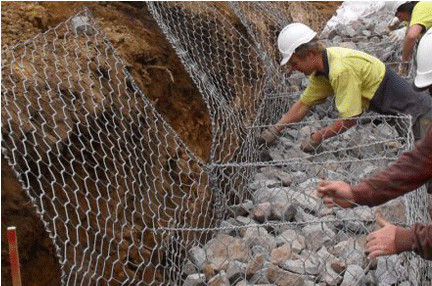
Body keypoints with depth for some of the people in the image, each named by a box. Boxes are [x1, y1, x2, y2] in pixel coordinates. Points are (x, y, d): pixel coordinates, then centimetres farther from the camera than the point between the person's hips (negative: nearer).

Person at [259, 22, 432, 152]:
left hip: (415, 112, -9)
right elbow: (304, 104, 11)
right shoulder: (321, 71, 1)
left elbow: (349, 119, -24)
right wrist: (275, 130, 7)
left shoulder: (341, 69, -28)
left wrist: (315, 138, -14)